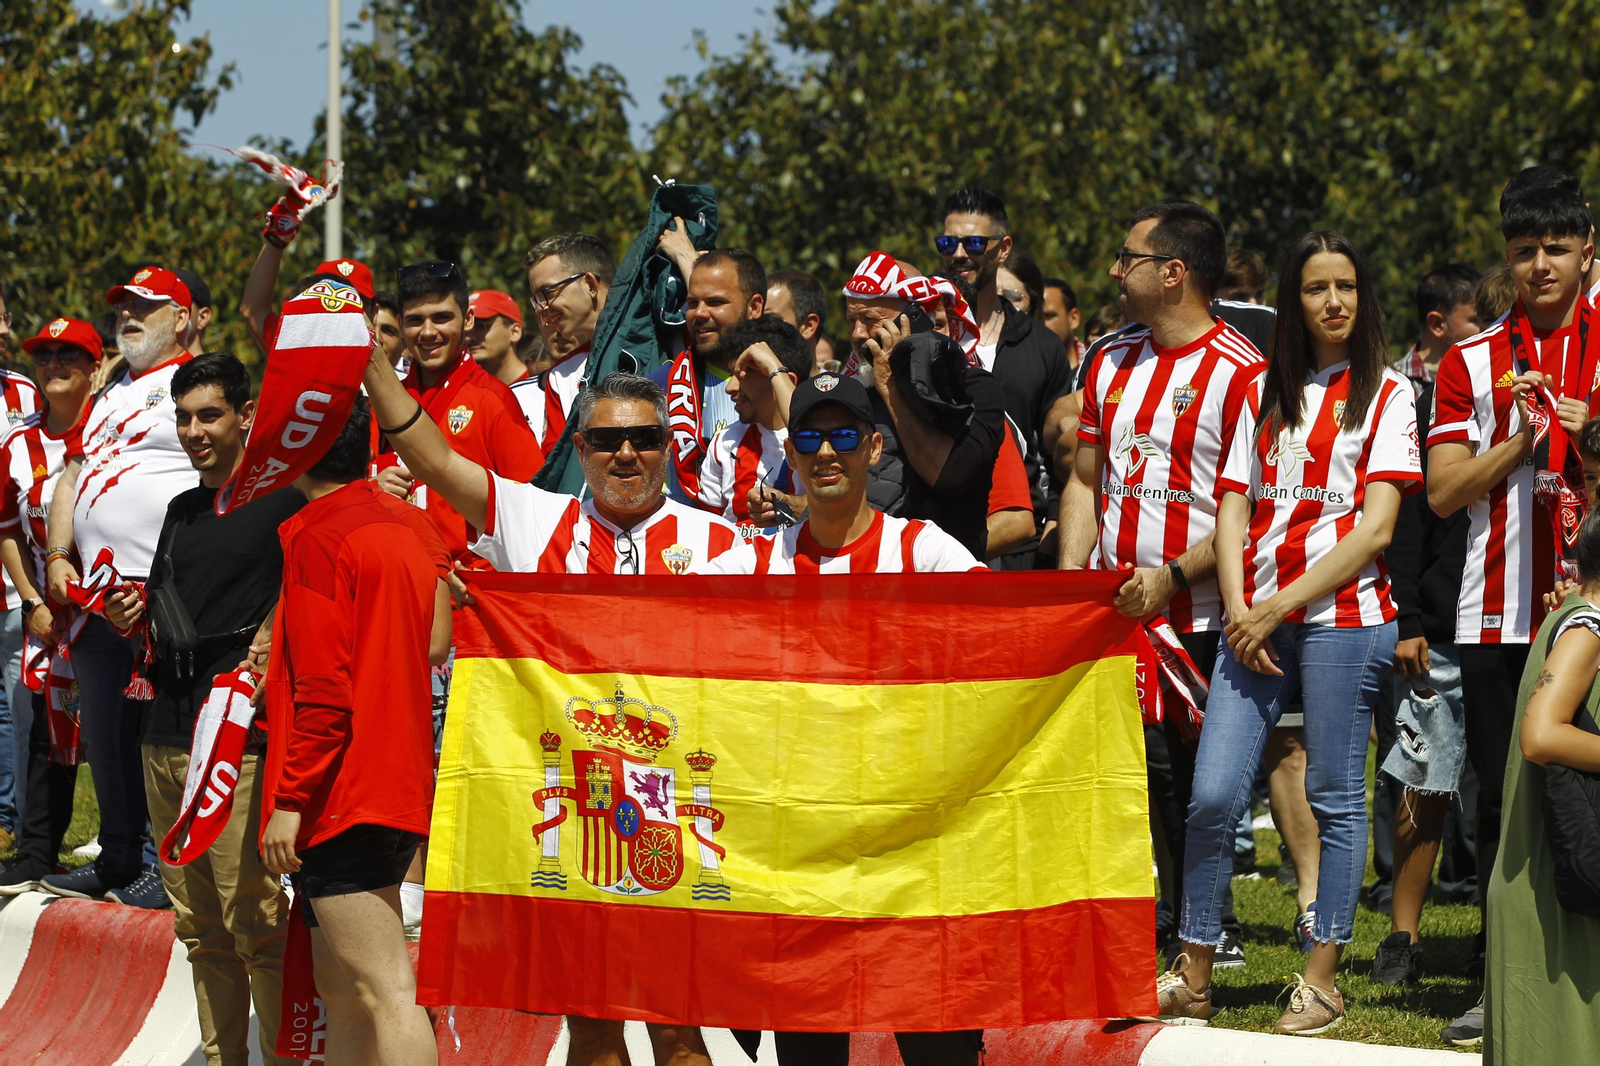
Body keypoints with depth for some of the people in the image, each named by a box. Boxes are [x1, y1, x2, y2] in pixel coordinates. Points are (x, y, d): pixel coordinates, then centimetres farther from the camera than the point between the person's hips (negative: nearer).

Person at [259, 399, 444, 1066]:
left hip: (340, 792, -9)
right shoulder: (399, 526, 12)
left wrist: (290, 800, -16)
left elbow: (323, 691, -19)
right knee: (341, 988, 14)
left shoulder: (317, 539, -13)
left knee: (385, 990, -13)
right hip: (399, 782, 9)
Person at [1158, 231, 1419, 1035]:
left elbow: (1377, 525, -5)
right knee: (1213, 796, -4)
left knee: (1335, 800, -1)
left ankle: (1322, 982, 6)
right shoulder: (1266, 391, 16)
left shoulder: (1385, 394, 3)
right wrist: (1239, 611, -3)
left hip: (1343, 614, -3)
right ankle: (1191, 979, 5)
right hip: (1256, 619, 3)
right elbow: (1233, 509, 13)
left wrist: (1282, 606, -10)